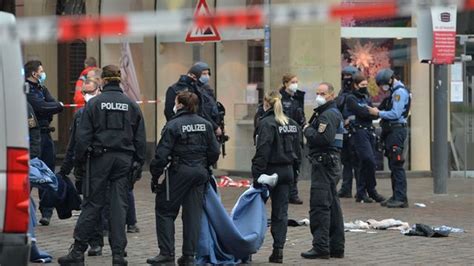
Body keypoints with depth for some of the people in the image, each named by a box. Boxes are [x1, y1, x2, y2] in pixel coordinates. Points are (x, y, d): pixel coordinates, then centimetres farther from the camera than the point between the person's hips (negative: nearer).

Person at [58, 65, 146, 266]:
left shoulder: (94, 103, -3)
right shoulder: (131, 105, 6)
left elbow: (83, 135, -5)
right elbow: (140, 138, 8)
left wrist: (79, 159, 4)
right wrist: (138, 162, 14)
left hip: (100, 158, -2)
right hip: (124, 159, 2)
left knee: (92, 204, 2)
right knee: (119, 204, 3)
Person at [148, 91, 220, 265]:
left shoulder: (173, 125, -10)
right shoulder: (205, 125, 6)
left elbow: (162, 153, -13)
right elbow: (214, 151, 8)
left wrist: (155, 175, -6)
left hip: (179, 172, -5)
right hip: (200, 172, 5)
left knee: (165, 210, 6)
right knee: (193, 213, 7)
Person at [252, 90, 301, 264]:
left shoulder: (266, 123, -12)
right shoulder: (292, 124, 10)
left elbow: (262, 152, -18)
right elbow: (298, 151, 13)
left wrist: (257, 175, -18)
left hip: (271, 170, -6)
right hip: (287, 171, 6)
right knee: (281, 212, 6)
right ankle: (278, 250, 1)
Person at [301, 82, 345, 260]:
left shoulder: (328, 115, -13)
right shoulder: (335, 113, 20)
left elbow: (323, 139, -25)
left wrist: (308, 130, -10)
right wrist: (309, 130, 6)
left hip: (323, 162, -11)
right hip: (332, 161, 11)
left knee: (319, 205, -11)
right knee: (332, 205, 13)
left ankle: (321, 247, -12)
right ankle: (336, 247, 18)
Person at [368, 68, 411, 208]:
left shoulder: (400, 92, -13)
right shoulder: (394, 91, 18)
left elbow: (395, 114, -20)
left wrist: (378, 113, -10)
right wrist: (378, 111, 5)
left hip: (397, 130, -10)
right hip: (391, 131, 10)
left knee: (397, 165, -11)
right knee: (393, 165, 12)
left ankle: (401, 198, -11)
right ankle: (396, 196, 17)